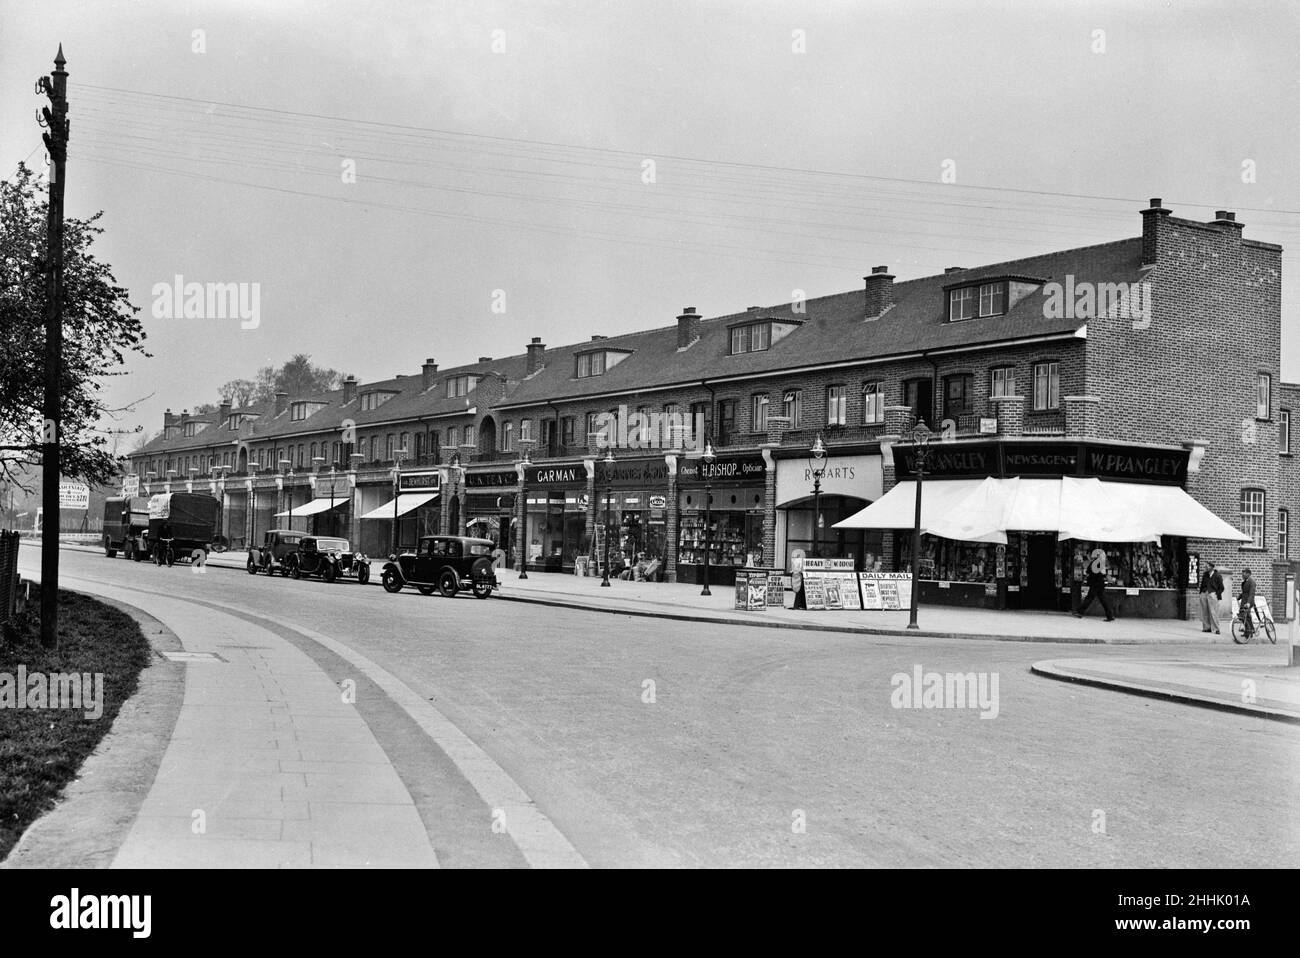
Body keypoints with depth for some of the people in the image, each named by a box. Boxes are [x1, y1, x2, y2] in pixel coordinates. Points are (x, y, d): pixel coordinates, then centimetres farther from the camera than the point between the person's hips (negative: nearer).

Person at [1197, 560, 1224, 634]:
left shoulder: (1217, 576, -3)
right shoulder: (1205, 575, 13)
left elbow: (1221, 588, 1)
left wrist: (1217, 595, -5)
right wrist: (1201, 593, 13)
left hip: (1212, 594, -5)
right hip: (1204, 594, 5)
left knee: (1213, 613, -9)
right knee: (1204, 612, 5)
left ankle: (1215, 629, -6)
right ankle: (1207, 627, 12)